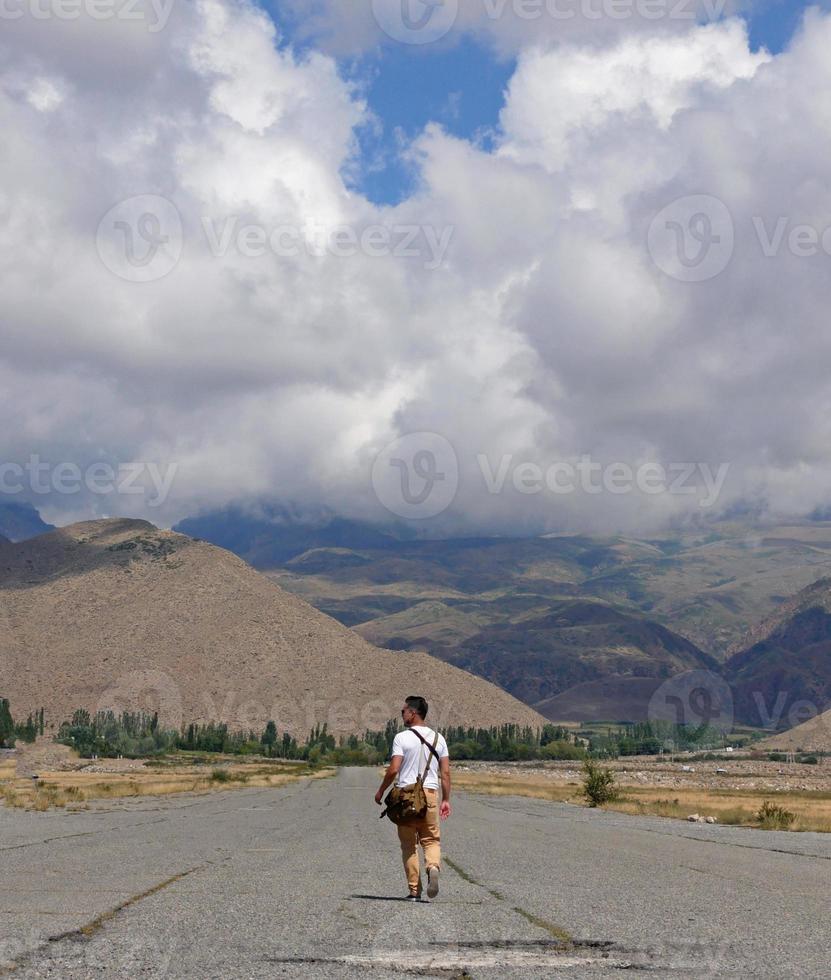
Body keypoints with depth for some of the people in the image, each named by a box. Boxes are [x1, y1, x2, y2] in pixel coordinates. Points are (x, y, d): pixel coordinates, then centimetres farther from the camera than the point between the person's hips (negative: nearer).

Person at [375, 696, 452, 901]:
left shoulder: (402, 738, -5)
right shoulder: (438, 738, 8)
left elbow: (393, 770, -10)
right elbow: (445, 772, 5)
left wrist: (381, 792, 4)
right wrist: (446, 800, 10)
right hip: (430, 793, 3)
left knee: (409, 843, 5)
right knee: (431, 839, 10)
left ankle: (414, 890, 5)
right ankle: (433, 867, -21)